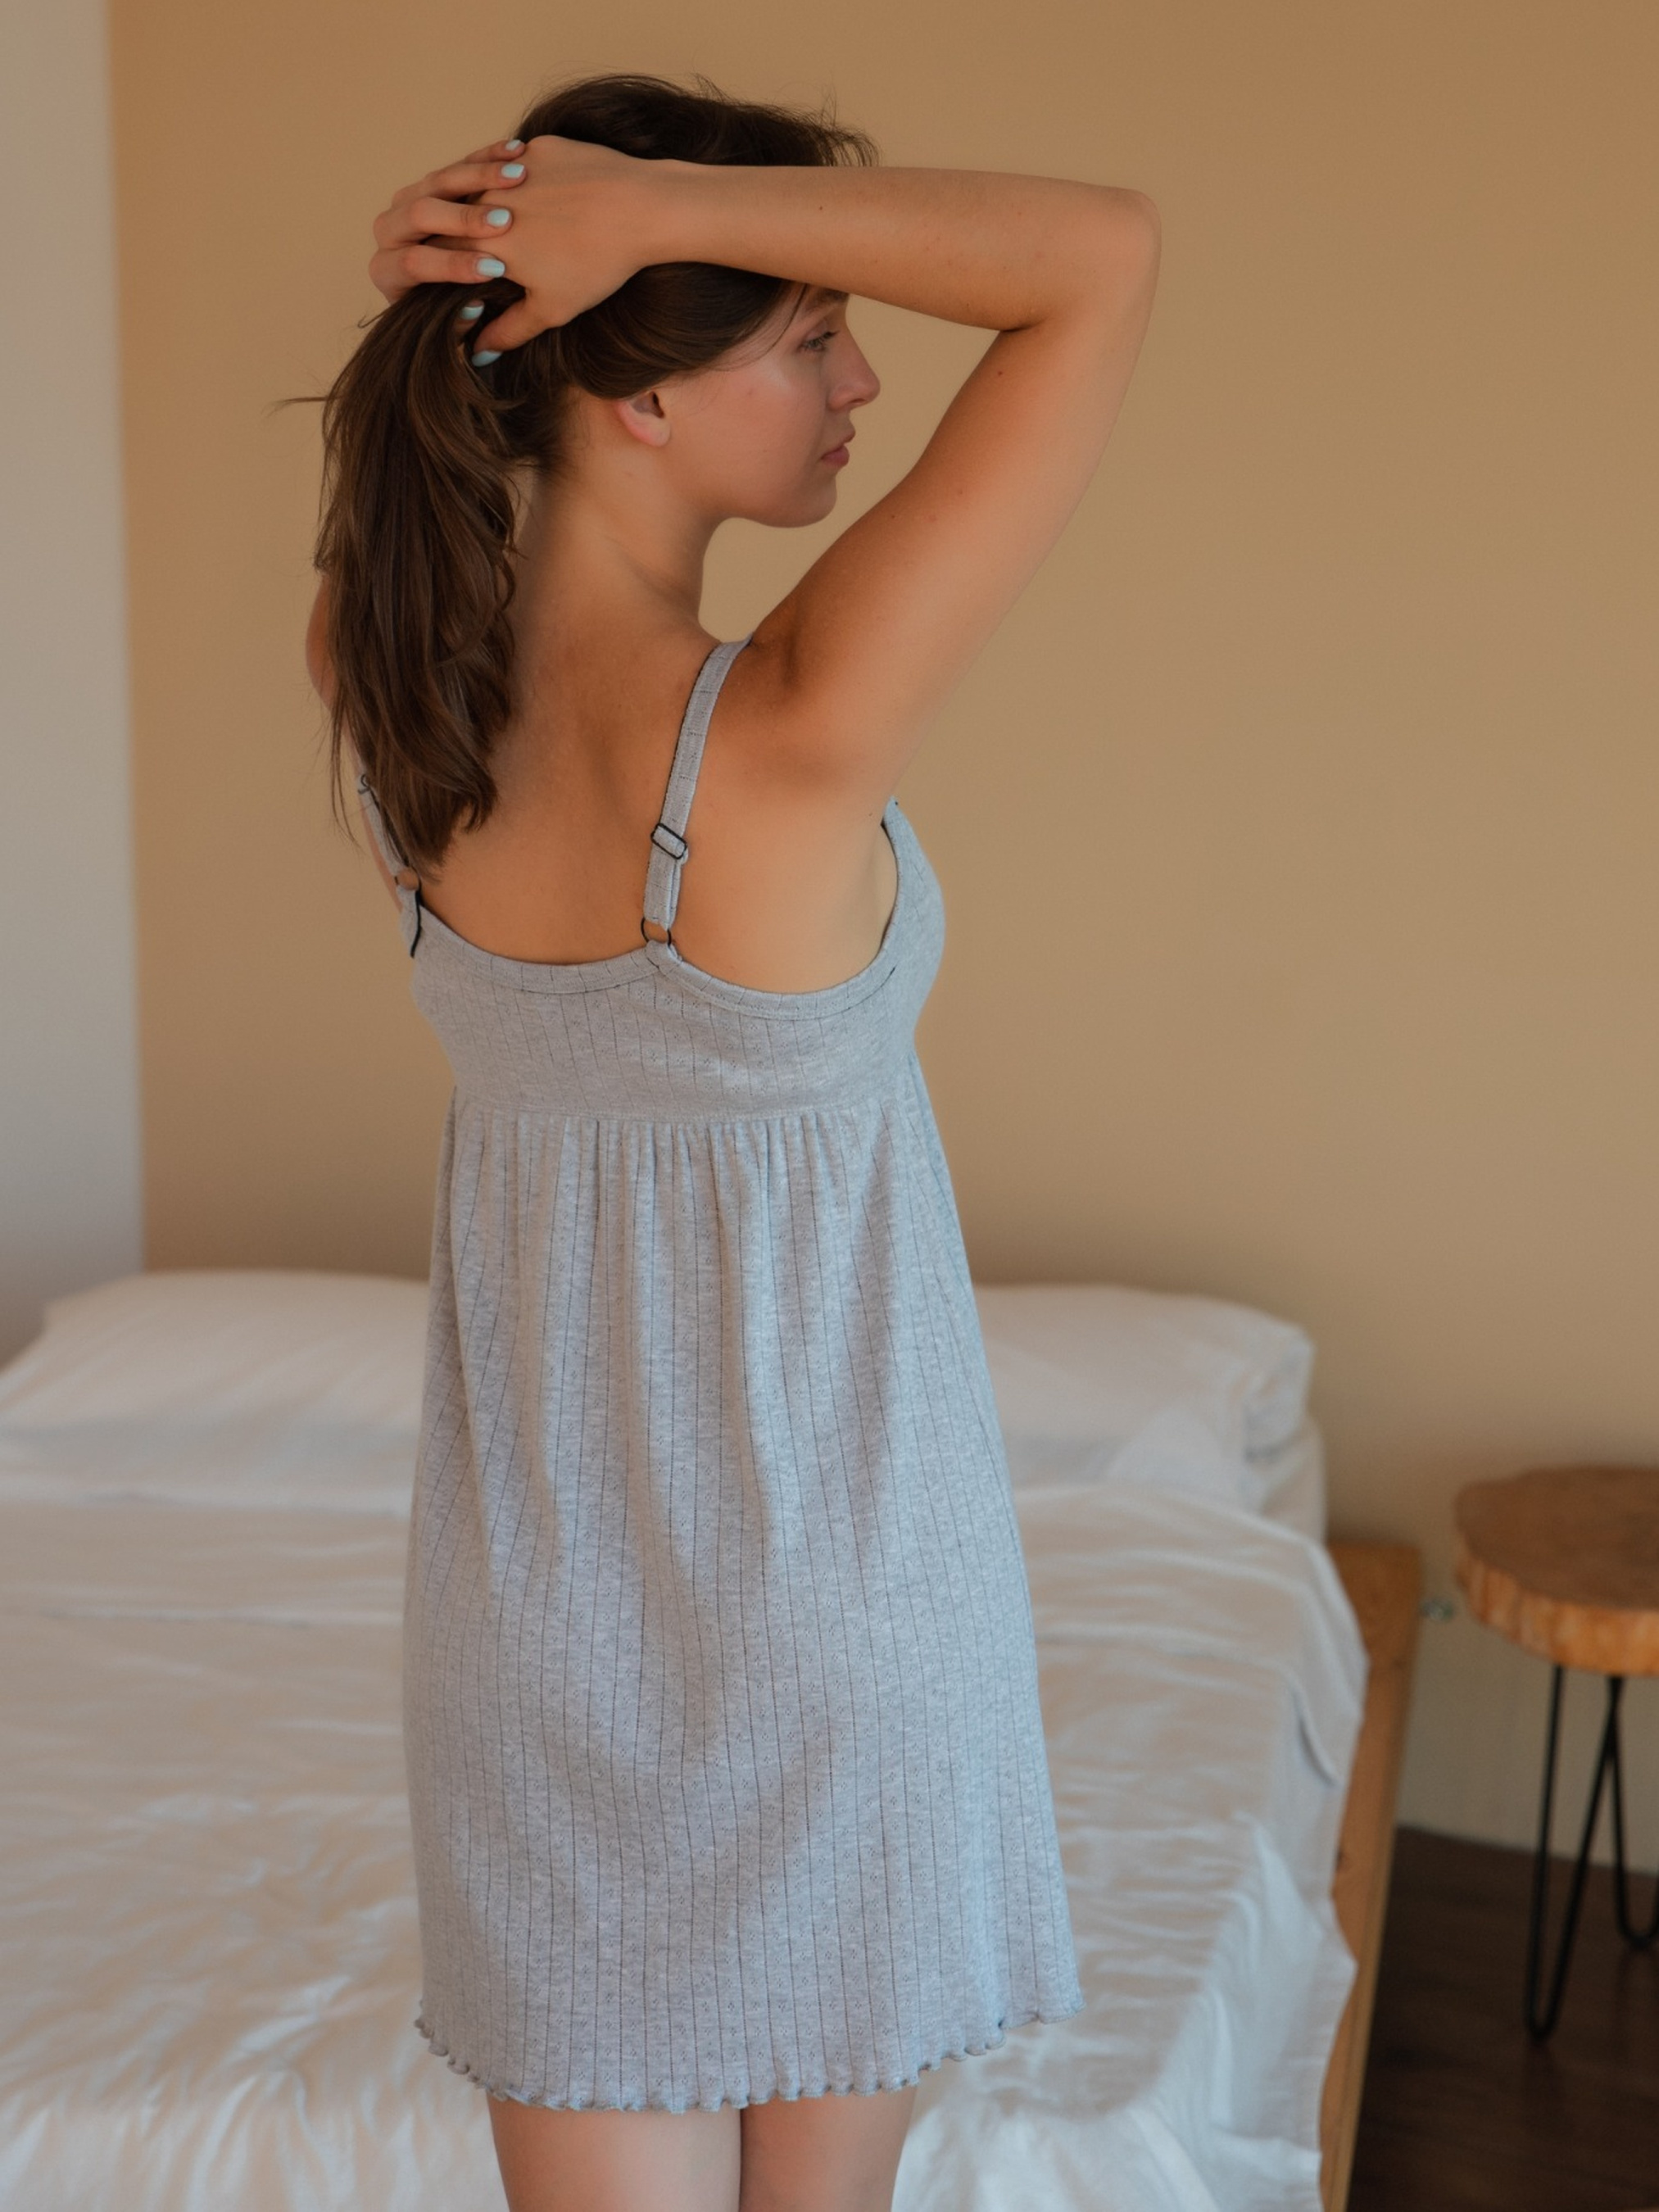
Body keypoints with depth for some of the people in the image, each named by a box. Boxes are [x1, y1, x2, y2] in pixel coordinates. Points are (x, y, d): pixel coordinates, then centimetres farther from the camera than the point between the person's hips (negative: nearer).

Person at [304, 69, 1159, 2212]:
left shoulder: (385, 680, -12)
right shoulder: (794, 738, -29)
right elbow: (1105, 248, -24)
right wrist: (654, 203, -25)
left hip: (532, 1585, 5)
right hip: (829, 1588, -4)